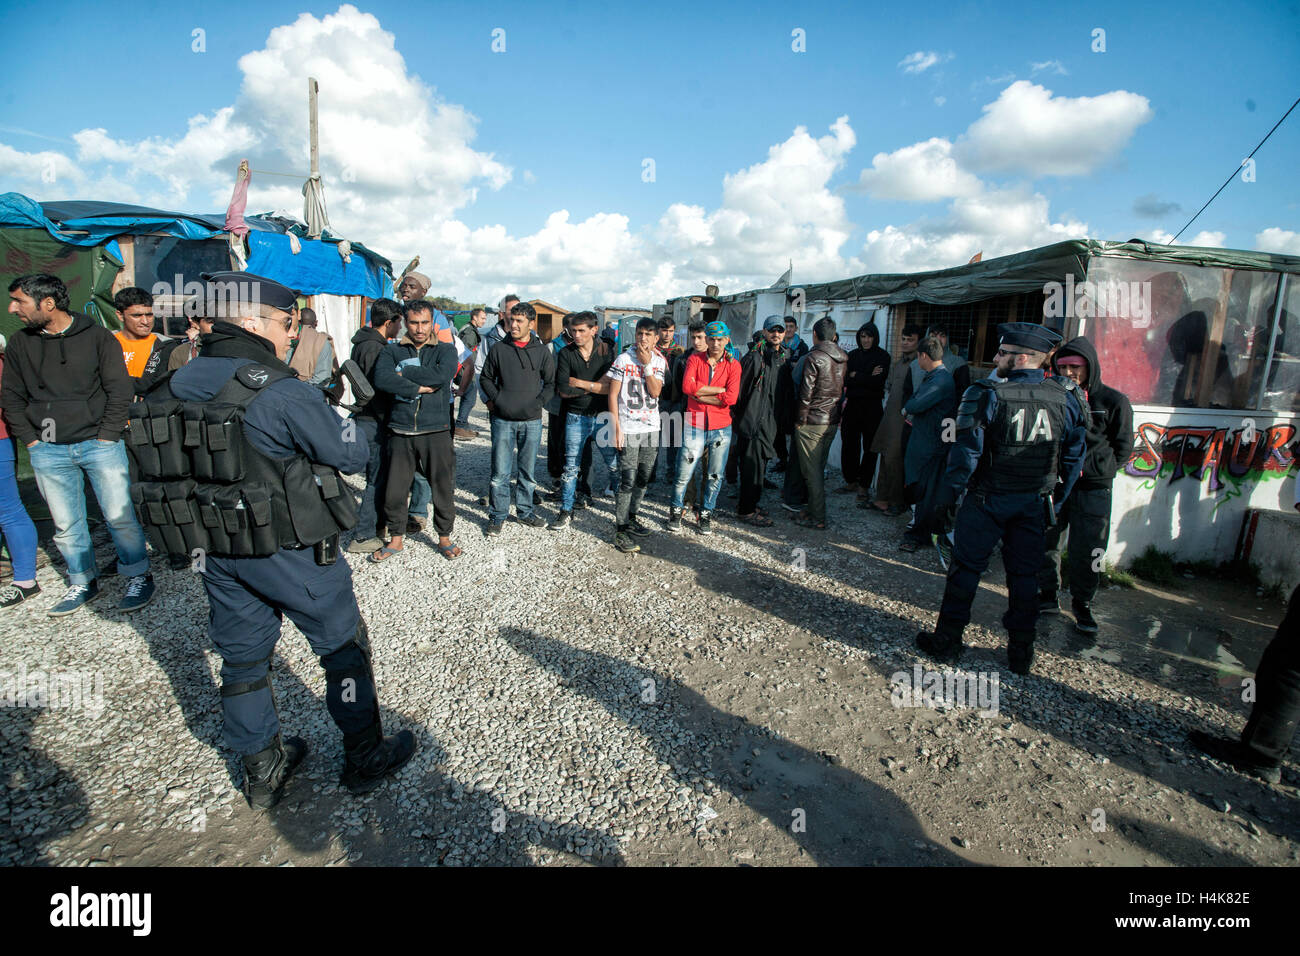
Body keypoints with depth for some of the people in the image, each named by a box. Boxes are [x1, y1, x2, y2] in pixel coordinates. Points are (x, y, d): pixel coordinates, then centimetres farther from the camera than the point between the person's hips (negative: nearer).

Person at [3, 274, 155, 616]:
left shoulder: (97, 336, -1)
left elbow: (120, 390, -2)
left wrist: (106, 437, -7)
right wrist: (30, 439, 5)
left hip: (99, 444, -4)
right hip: (48, 452, 4)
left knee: (119, 516, -3)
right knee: (65, 524, 8)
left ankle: (138, 576, 11)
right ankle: (82, 583, 22)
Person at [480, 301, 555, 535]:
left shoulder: (542, 351, 3)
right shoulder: (498, 349, 3)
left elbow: (551, 383, 7)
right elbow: (486, 378, 11)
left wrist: (538, 403, -6)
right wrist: (496, 399, -3)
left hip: (532, 421, 1)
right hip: (503, 419, 0)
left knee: (527, 469, 10)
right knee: (500, 471, 0)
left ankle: (525, 511, 25)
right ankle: (498, 514, 13)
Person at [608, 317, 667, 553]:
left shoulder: (659, 361, 6)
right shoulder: (623, 359, -5)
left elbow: (655, 392, -6)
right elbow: (613, 395, -4)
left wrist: (646, 364, -14)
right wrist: (616, 427, -10)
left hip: (651, 428, 5)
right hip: (628, 428, -4)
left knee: (643, 479, 13)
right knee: (627, 481, -7)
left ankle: (631, 517, 31)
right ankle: (620, 530, 2)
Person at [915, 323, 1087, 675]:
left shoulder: (988, 396, -15)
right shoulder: (1066, 399, -1)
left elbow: (966, 453, -16)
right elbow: (1073, 459, 5)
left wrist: (948, 495, -6)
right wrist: (1055, 503, 15)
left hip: (987, 500, -4)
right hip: (1036, 502, 4)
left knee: (966, 567, 7)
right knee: (1024, 573, 14)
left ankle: (947, 640, 16)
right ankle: (1021, 651, 24)